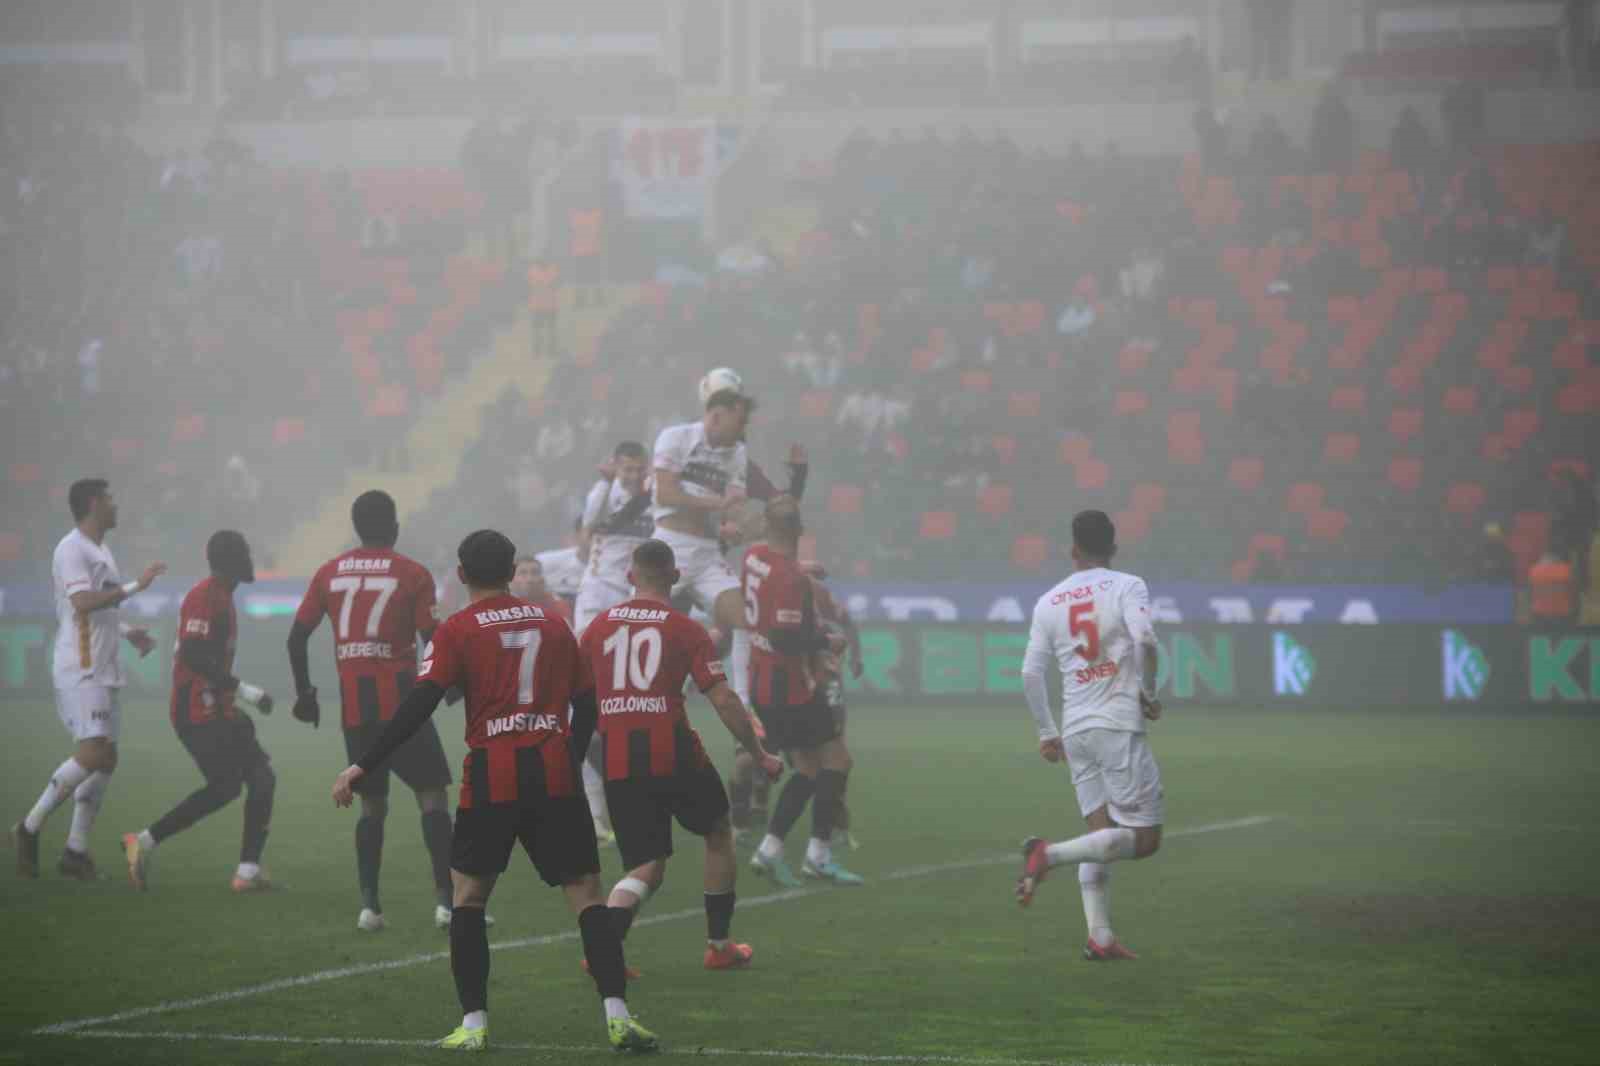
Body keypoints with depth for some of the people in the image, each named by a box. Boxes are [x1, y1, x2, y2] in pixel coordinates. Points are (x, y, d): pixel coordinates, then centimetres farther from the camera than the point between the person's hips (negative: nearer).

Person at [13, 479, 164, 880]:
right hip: (80, 670, -10)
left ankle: (76, 850, 9)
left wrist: (128, 632, 16)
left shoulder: (101, 551, 19)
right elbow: (82, 603, -25)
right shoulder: (72, 549, -12)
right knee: (92, 754, -18)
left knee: (105, 760, 6)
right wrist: (136, 586, -24)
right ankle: (29, 829, -7)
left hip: (103, 671, 10)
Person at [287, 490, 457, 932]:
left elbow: (297, 637, 7)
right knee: (432, 795, 2)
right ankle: (445, 899, -8)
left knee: (372, 804, 14)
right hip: (400, 701, -4)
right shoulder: (411, 574, -4)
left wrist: (304, 691, 18)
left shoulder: (330, 573, 7)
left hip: (354, 707, 4)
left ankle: (369, 904, 5)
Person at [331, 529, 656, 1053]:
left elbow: (418, 706, -9)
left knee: (468, 893, 12)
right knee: (586, 893, 3)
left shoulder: (457, 631, 0)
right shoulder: (552, 624, 13)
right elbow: (586, 705, 15)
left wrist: (363, 767, -7)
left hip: (492, 778, -2)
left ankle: (474, 1023, 6)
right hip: (555, 775, 2)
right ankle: (617, 1014, -10)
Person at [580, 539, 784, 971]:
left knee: (647, 868, 9)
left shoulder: (599, 626, 9)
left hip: (618, 761, 3)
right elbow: (723, 700, -5)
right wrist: (760, 756, 4)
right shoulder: (685, 630, -1)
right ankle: (718, 945, 24)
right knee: (718, 834, 22)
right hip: (672, 752, -3)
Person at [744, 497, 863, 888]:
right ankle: (819, 854, -1)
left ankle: (770, 848, 7)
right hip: (790, 688, -8)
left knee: (808, 768, 13)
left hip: (761, 683, 8)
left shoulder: (753, 558, 1)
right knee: (836, 759, 2)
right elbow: (787, 638, -26)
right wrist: (827, 642, -11)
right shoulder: (792, 579, -23)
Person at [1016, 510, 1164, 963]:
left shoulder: (1049, 602, 11)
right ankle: (1049, 854, -19)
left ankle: (1099, 936, 1)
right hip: (1119, 723, -6)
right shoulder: (1126, 586, -2)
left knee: (1102, 831, 11)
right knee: (1144, 838, -2)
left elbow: (1031, 672, 9)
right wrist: (1149, 693, -4)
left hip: (1075, 729, 6)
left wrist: (1047, 733, 19)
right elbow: (1144, 639, -19)